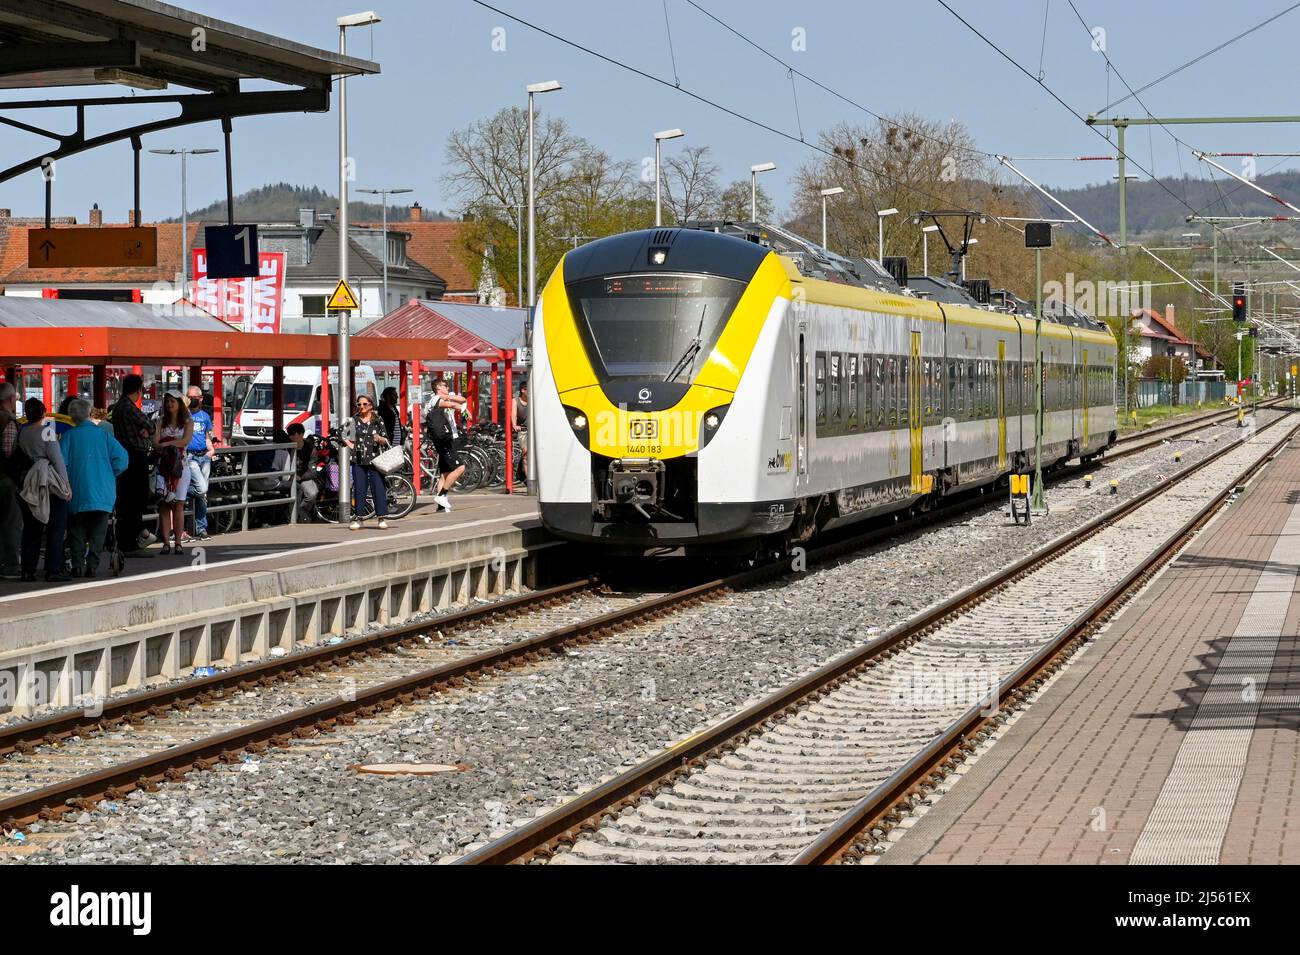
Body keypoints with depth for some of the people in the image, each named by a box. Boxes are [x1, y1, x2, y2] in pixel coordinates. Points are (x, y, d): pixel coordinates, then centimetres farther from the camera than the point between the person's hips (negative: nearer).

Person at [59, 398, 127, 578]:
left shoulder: (68, 436, -2)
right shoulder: (103, 434, 1)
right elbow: (122, 457, -5)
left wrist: (66, 482, 6)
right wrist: (110, 475, 8)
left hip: (78, 494, -1)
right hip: (103, 493, 1)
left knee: (77, 531, 10)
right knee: (97, 530, 9)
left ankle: (77, 565, 1)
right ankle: (92, 565, 2)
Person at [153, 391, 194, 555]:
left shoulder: (187, 422, 8)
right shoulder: (161, 421, 14)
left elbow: (186, 441, -7)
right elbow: (155, 443, 3)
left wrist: (166, 444, -9)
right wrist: (172, 445, -15)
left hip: (180, 466, -2)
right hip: (163, 466, 2)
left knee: (178, 505, -6)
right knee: (164, 504, -6)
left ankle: (178, 542, -6)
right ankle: (166, 542, -6)